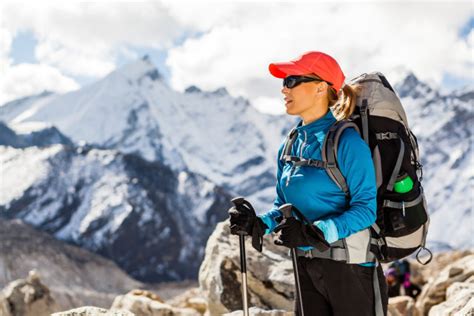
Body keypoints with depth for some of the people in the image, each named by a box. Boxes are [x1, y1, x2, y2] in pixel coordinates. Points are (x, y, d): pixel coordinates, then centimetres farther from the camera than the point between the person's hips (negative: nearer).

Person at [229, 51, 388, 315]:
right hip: (307, 269, 7)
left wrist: (315, 232, -30)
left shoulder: (346, 141, -14)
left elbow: (366, 209, -19)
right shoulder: (291, 145, 8)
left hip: (352, 267, -7)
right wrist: (259, 224, -4)